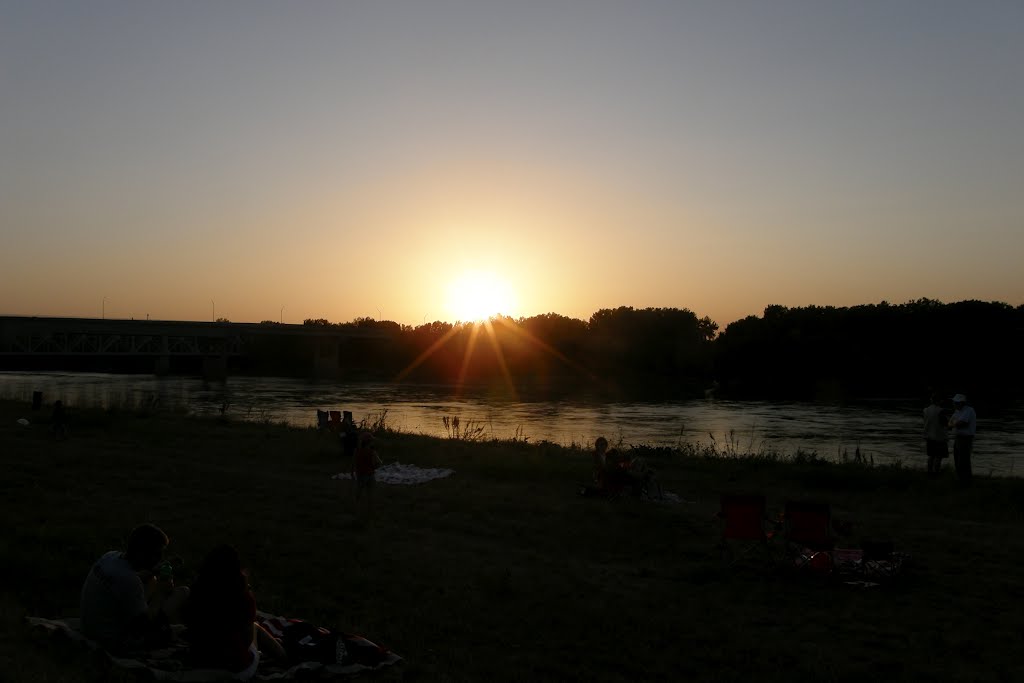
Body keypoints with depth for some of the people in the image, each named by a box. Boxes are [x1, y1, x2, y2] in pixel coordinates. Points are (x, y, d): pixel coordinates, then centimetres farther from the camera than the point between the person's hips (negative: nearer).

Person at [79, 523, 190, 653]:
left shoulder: (110, 556, -7)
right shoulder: (129, 580, -32)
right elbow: (145, 625, -23)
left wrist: (151, 572, 2)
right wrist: (161, 593, -11)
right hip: (118, 644, -9)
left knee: (152, 581, 20)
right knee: (183, 593, -6)